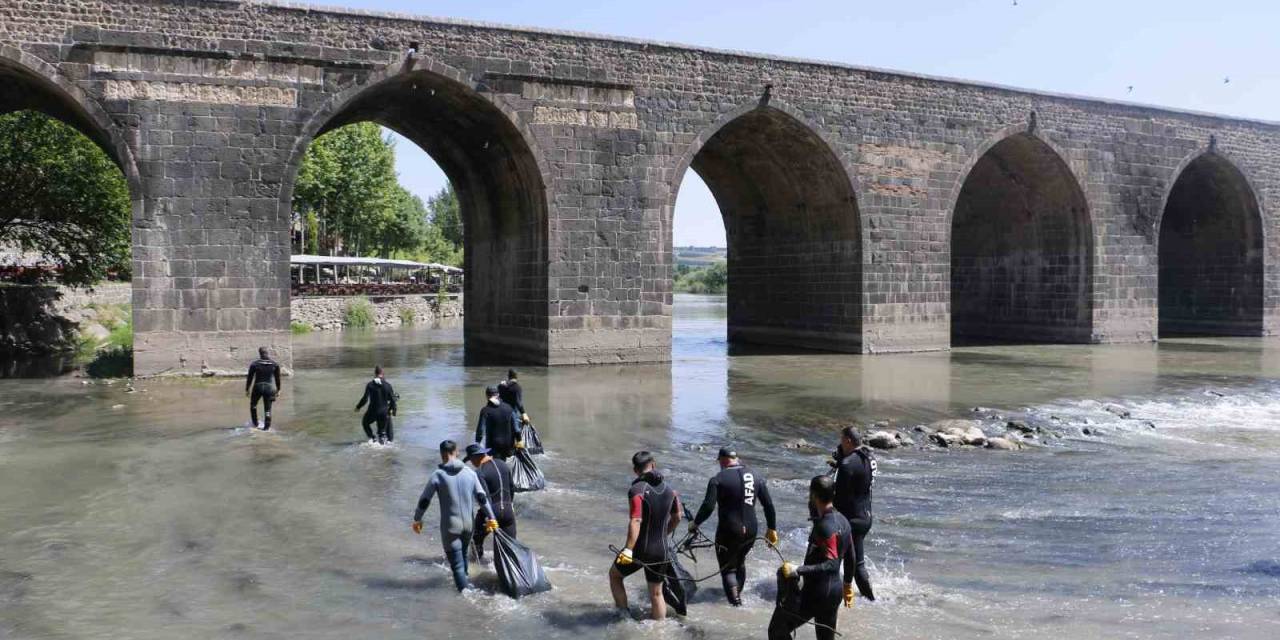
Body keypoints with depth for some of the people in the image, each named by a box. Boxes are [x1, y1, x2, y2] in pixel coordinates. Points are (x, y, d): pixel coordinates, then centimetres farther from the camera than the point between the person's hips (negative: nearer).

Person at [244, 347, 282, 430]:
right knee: (267, 408, 8)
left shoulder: (254, 364, -6)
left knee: (253, 405, 24)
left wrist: (247, 389, 7)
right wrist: (278, 389, 13)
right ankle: (267, 426, 6)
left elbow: (249, 378, -2)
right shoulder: (275, 364, -2)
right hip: (269, 388, 1)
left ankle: (255, 423, 29)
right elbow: (277, 378, 3)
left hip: (258, 387, -1)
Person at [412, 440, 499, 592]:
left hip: (450, 526, -4)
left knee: (457, 563, 1)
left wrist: (417, 519, 10)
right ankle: (464, 582, 42)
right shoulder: (470, 473, 1)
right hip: (468, 524, 5)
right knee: (463, 554, 27)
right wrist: (490, 518, 10)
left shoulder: (438, 475, -10)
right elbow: (482, 497, 3)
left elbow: (424, 500, -4)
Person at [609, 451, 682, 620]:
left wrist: (628, 549, -34)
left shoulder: (637, 490, -17)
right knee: (656, 594, 18)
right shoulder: (669, 490, 2)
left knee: (614, 575, 22)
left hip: (640, 549, -4)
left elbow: (636, 521, -30)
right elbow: (676, 518, 16)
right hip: (661, 550, 5)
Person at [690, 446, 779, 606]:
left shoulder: (718, 479, -11)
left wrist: (695, 523, -3)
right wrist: (772, 529, 14)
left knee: (728, 568, 8)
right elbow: (769, 505, 5)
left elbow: (708, 506, -18)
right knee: (740, 562, 27)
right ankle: (738, 593, 41)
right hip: (751, 531, 5)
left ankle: (735, 600, -8)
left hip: (728, 532, -5)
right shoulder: (756, 477, 3)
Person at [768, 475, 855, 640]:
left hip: (816, 593, -9)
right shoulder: (842, 520, 7)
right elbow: (850, 558, 16)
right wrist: (848, 585, 28)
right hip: (834, 591, 9)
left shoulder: (825, 526, -21)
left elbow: (831, 564, -28)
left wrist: (798, 571, -31)